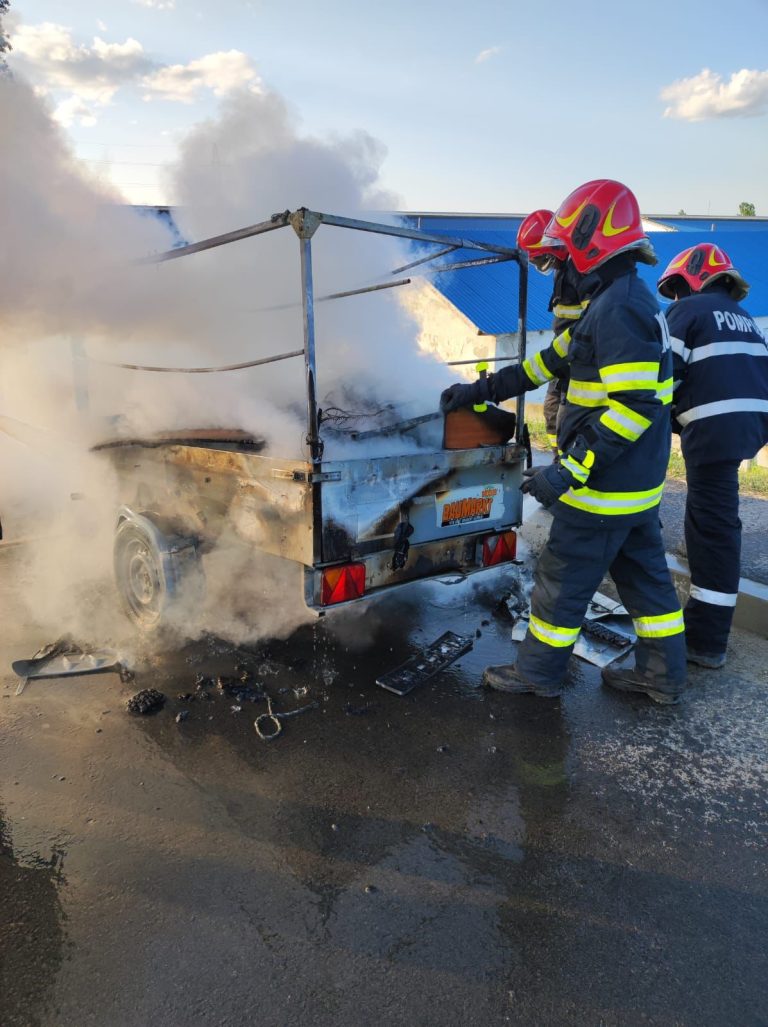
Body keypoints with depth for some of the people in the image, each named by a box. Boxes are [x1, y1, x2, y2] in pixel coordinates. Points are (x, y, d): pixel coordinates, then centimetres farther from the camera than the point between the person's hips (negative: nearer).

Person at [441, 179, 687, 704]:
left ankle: (539, 671, 20)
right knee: (644, 571, 17)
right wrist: (481, 390, 17)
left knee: (563, 577, 4)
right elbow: (547, 362, 17)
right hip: (640, 483, 10)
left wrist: (569, 469, -26)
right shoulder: (626, 301, 14)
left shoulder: (619, 307, -20)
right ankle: (663, 675, 29)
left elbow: (635, 405, -27)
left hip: (605, 485, -10)